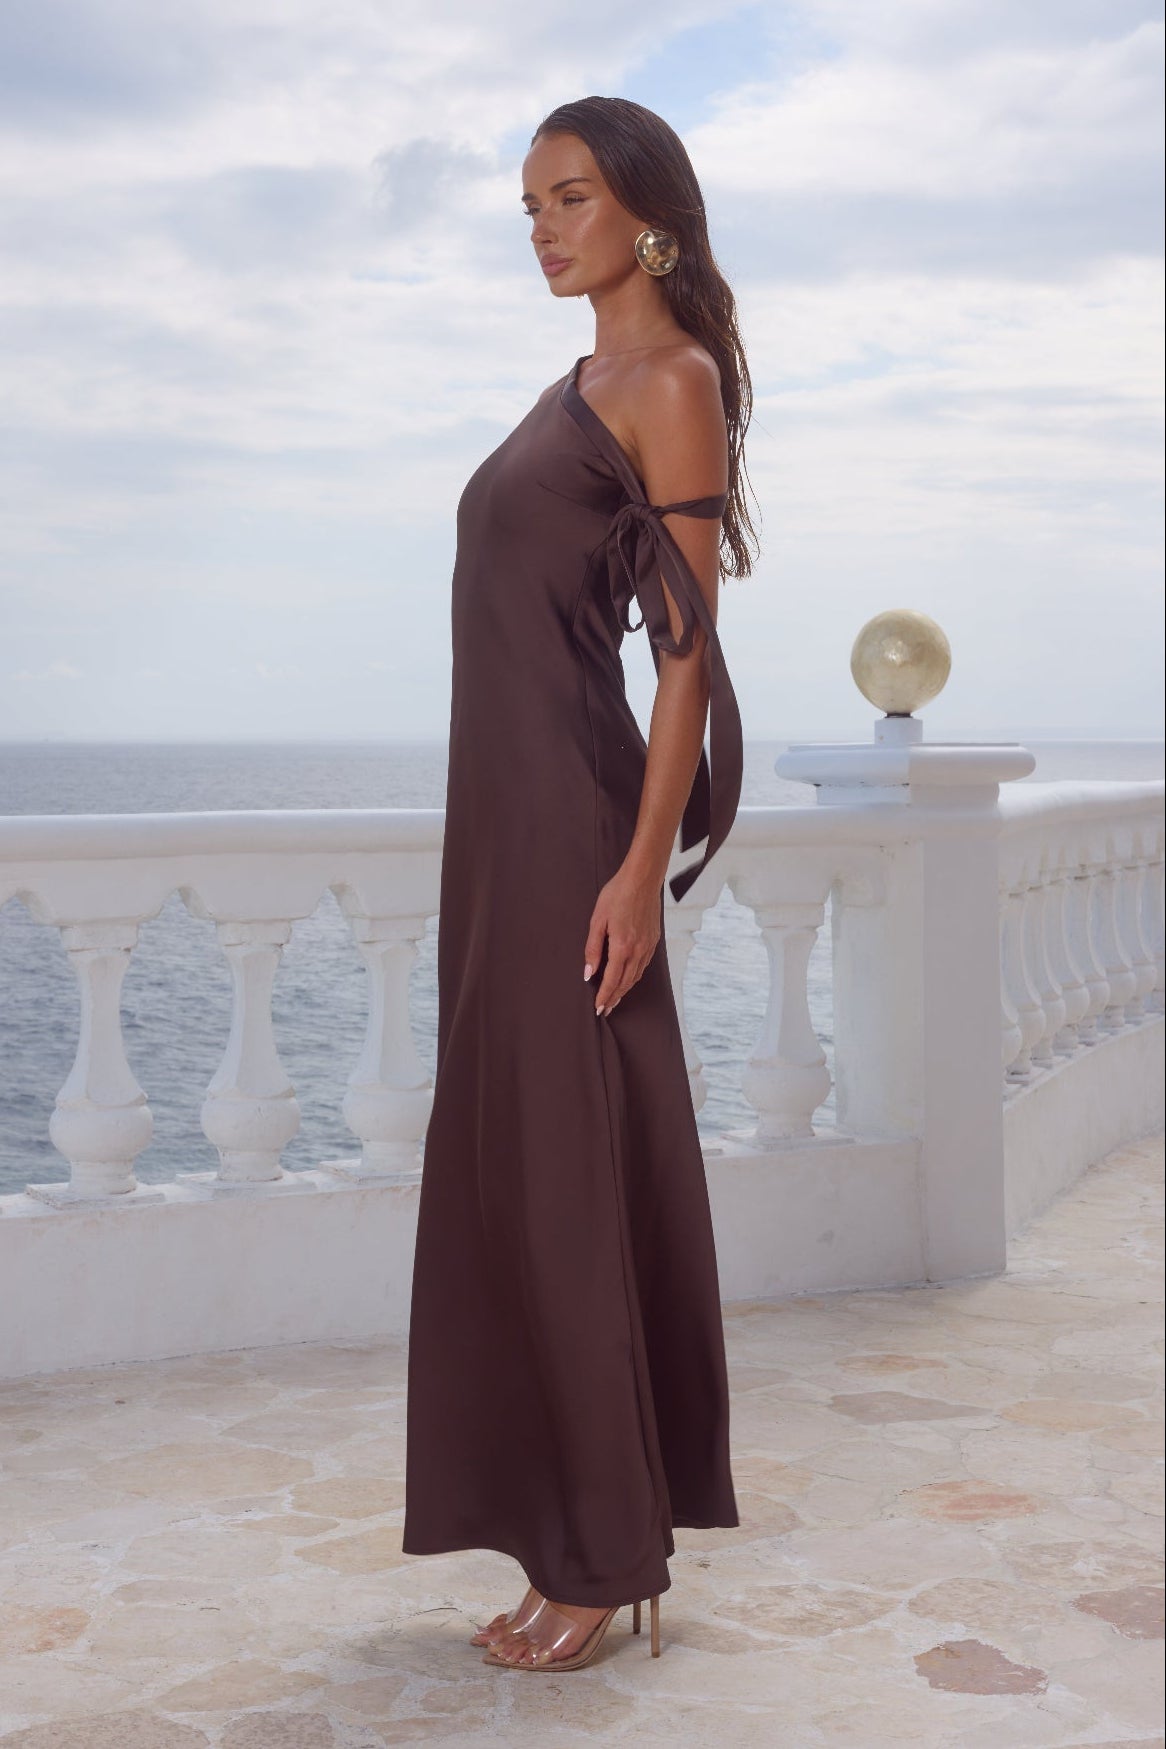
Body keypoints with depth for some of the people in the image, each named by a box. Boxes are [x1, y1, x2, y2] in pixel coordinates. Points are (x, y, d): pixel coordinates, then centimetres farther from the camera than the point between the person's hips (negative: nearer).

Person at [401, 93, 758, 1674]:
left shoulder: (674, 380, -5)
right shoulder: (581, 387, 20)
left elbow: (691, 645, -13)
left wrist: (643, 864, -20)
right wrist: (498, 848, 19)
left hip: (577, 816, -9)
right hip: (503, 813, 9)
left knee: (572, 1176, -5)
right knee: (509, 1172, 10)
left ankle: (609, 1556, 6)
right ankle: (563, 1533, 20)